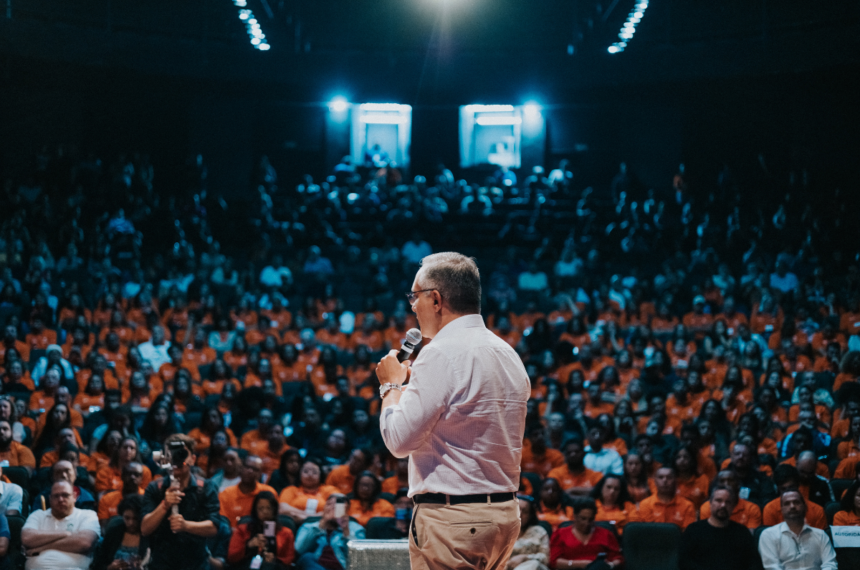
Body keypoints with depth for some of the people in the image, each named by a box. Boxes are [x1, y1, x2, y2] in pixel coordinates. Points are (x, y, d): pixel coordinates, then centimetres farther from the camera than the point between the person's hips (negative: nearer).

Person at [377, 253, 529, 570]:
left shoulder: (441, 354, -14)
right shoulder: (509, 355, 14)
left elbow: (400, 439, -13)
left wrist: (392, 385, 0)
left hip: (451, 519, -9)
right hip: (505, 512, 9)